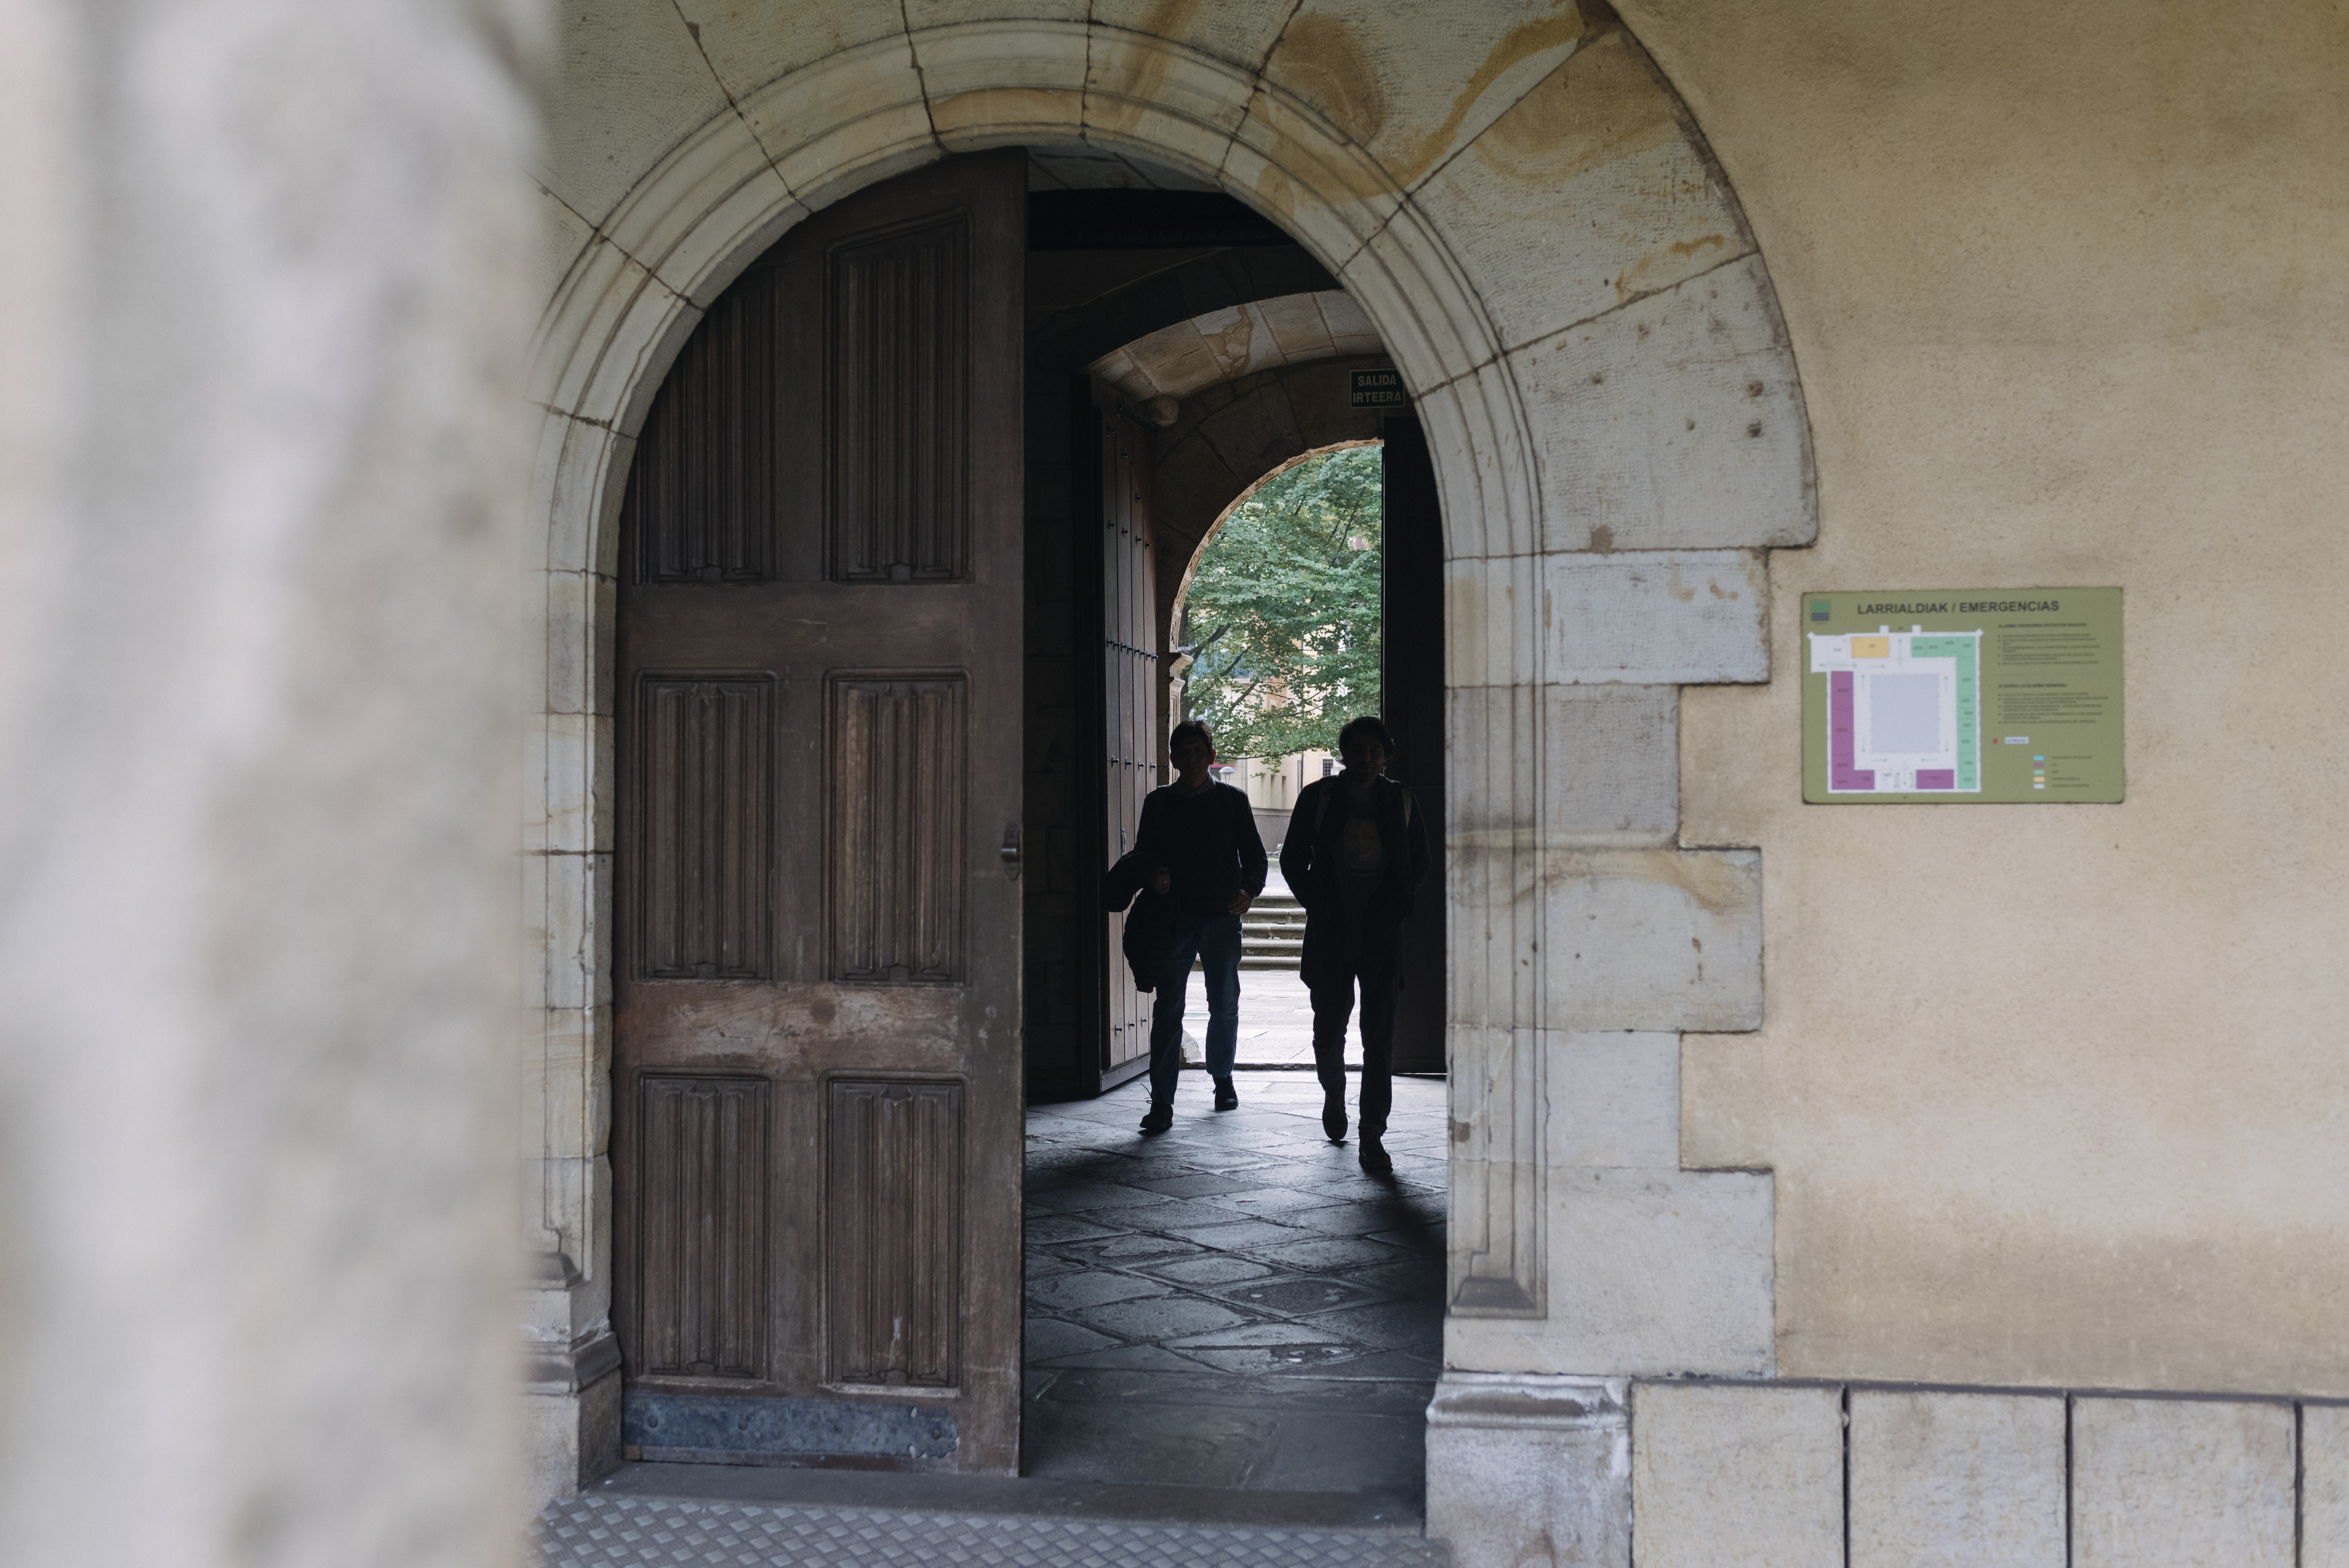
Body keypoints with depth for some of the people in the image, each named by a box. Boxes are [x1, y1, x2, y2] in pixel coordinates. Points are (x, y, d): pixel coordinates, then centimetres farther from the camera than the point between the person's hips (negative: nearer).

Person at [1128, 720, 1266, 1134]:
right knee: (1168, 1008, -7)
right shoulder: (1158, 802, 8)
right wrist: (1153, 875, -8)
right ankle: (1161, 1103, -9)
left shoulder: (1233, 800, 6)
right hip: (1175, 916, 0)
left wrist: (1250, 890, -10)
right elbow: (1143, 852, 14)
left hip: (1223, 917, 1)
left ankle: (1222, 1077, 34)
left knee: (1225, 1004, 11)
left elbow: (1254, 853, 7)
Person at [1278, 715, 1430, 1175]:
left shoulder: (1401, 802, 3)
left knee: (1379, 1036, -6)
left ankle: (1372, 1138, -3)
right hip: (1330, 935, 0)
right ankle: (1334, 1092, 41)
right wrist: (1317, 907, 1)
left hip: (1383, 935, 0)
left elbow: (1419, 866, 14)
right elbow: (1293, 861, 8)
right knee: (1329, 1028, 9)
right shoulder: (1318, 799, -1)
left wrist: (1398, 908, 3)